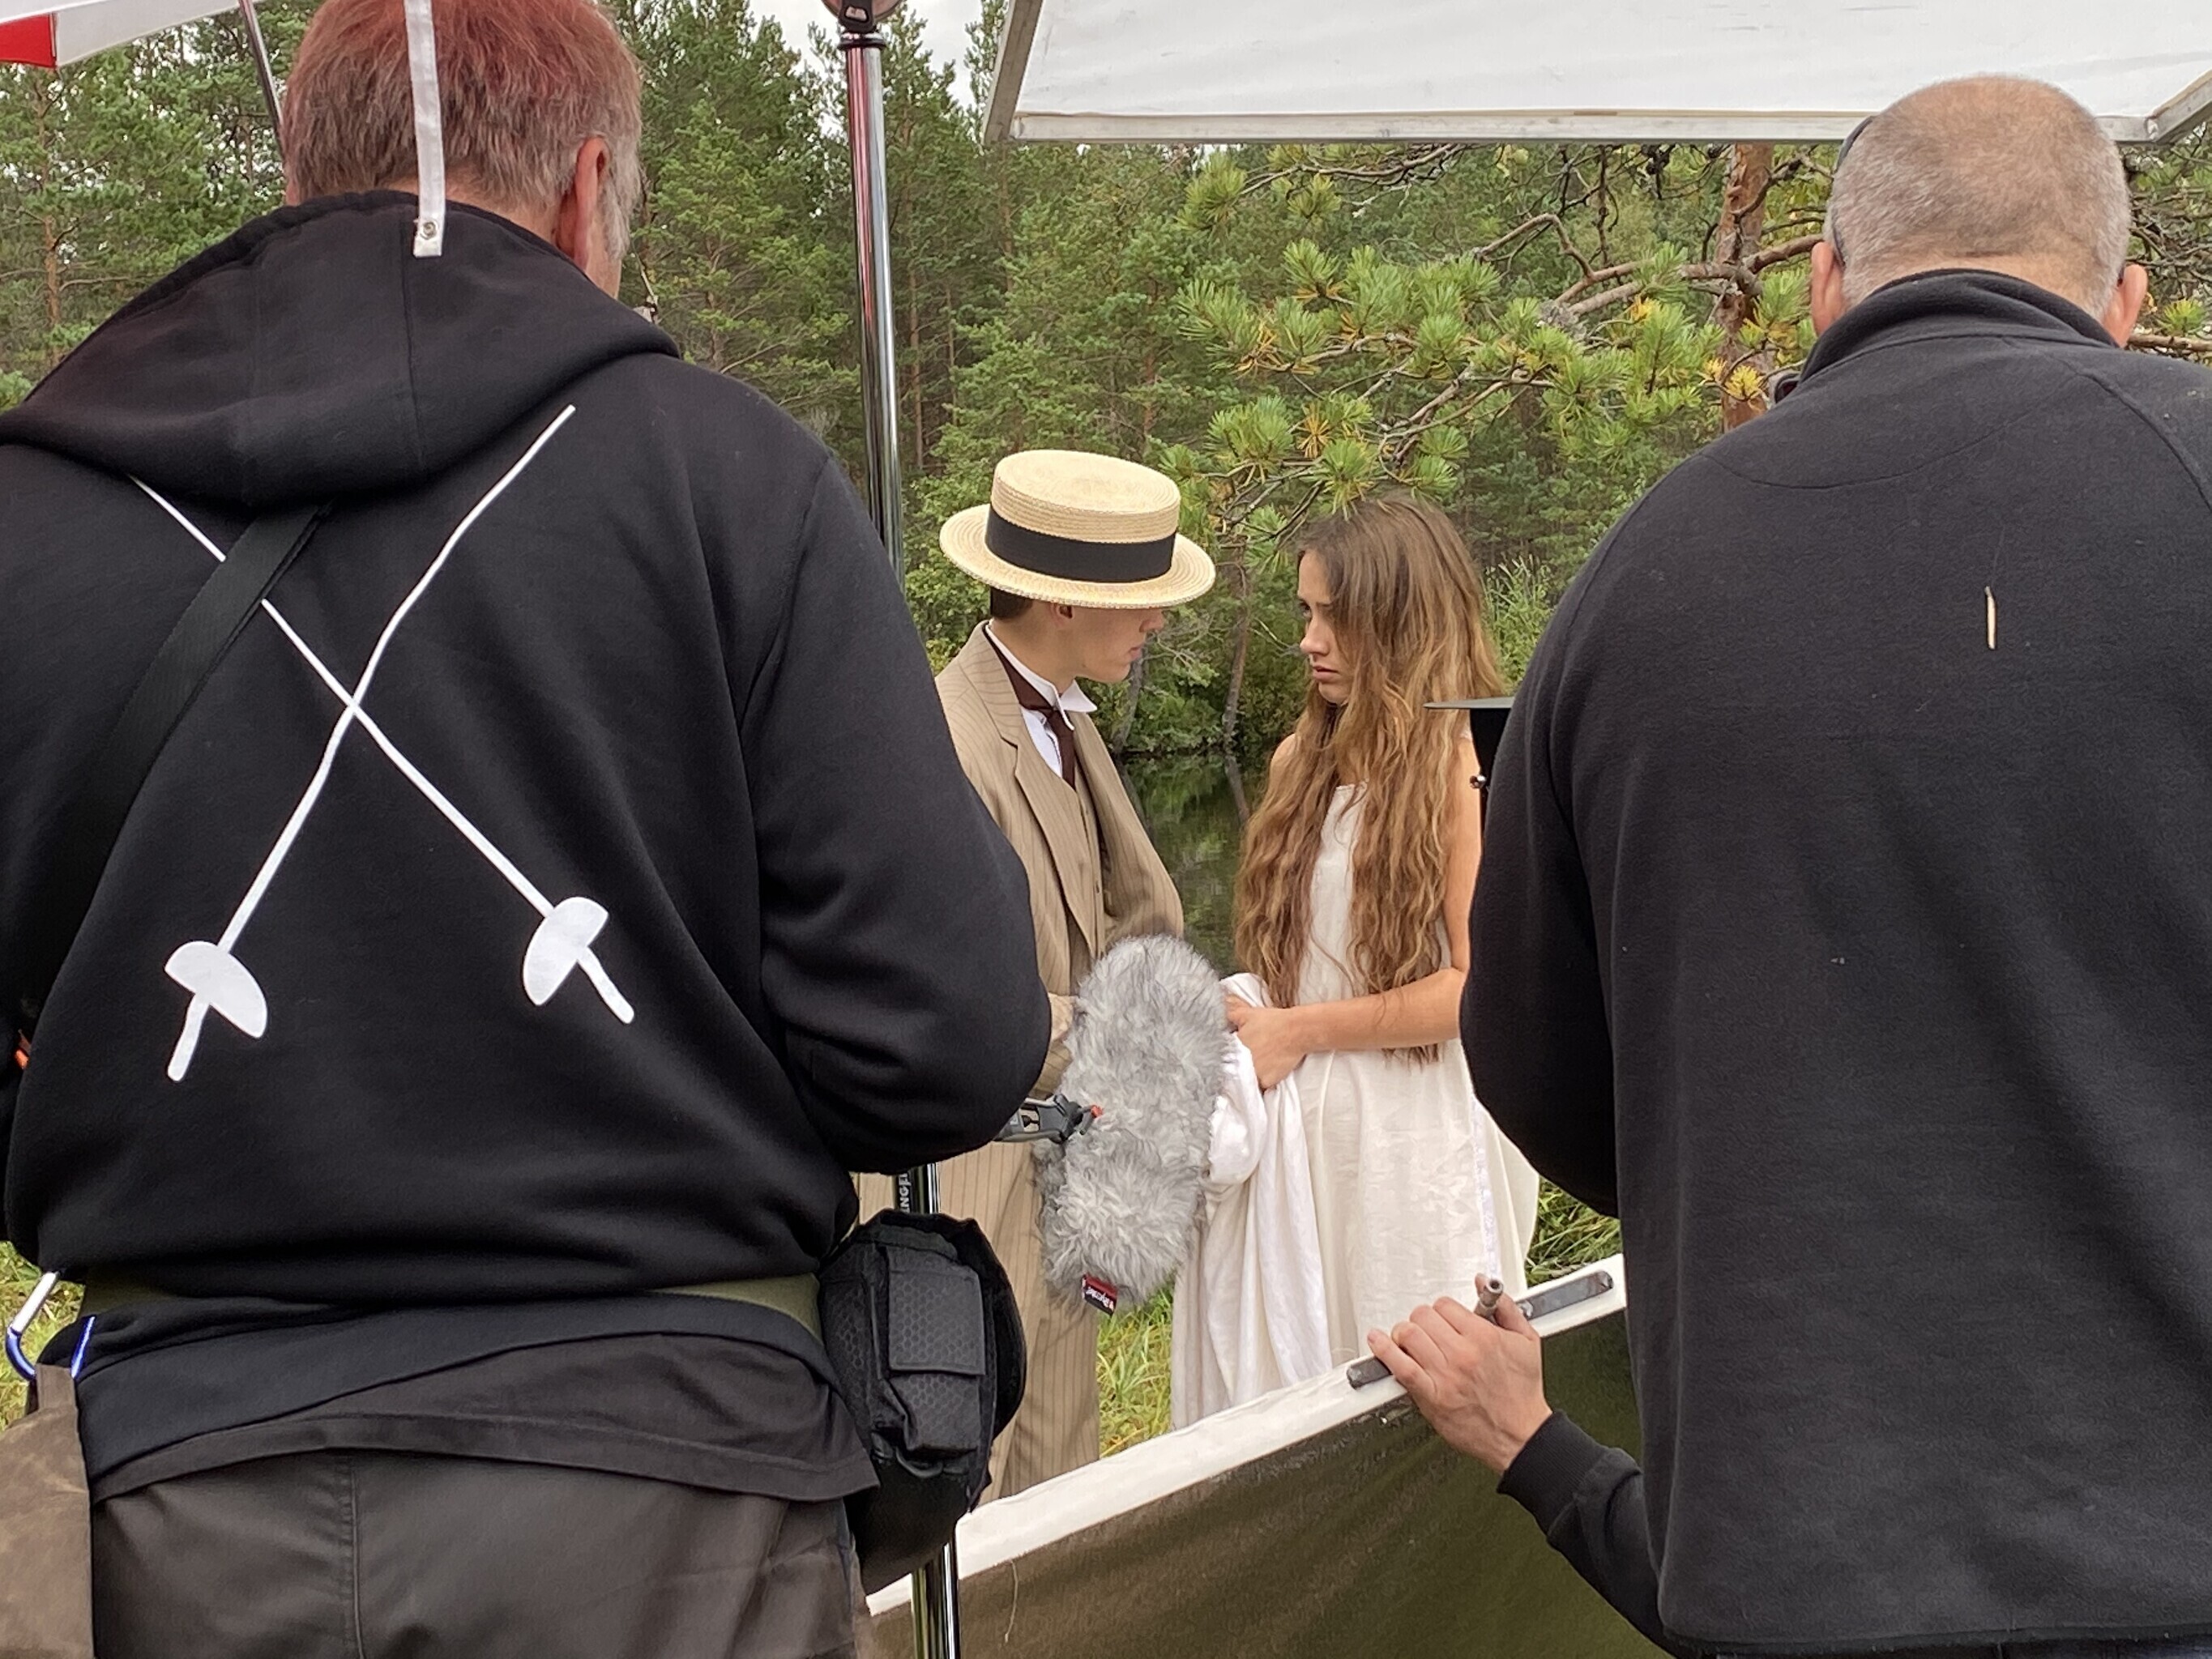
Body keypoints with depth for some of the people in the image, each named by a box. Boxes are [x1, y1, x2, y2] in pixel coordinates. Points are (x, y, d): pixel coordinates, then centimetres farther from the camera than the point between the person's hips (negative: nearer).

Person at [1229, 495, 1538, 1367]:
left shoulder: (1467, 768, -9)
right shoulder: (1304, 761, 10)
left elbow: (1478, 990, -14)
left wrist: (1300, 1031, -10)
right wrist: (1247, 1025, 0)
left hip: (1422, 1131, -6)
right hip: (1305, 1123, 6)